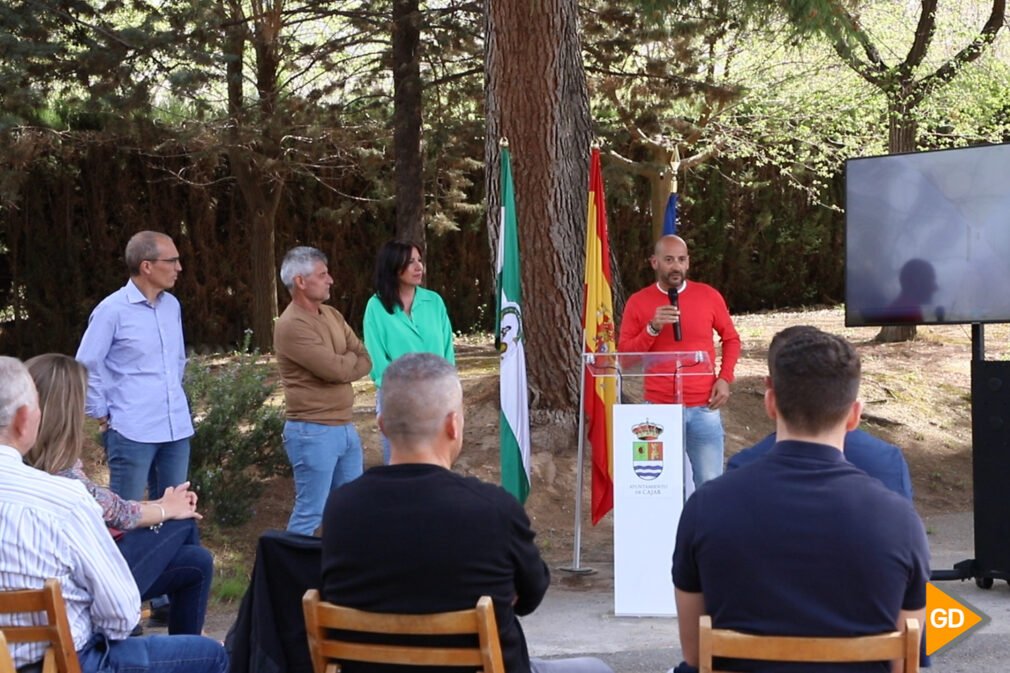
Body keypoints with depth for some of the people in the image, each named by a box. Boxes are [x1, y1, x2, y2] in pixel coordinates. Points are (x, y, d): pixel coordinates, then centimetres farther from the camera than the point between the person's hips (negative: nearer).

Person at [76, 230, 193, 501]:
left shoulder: (172, 305, 9)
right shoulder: (112, 310, -11)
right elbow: (86, 367, -8)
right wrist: (102, 416, -4)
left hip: (176, 428, 6)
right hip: (132, 432, -6)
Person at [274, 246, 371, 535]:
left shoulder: (332, 315, 11)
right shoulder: (291, 326, -17)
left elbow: (366, 360, 7)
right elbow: (337, 369, -20)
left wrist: (344, 363, -13)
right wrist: (351, 358, 1)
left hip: (344, 427, 9)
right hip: (313, 432, -9)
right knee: (310, 514, -2)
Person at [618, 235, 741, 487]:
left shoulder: (709, 296, 2)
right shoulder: (638, 302, 0)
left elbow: (731, 339, 14)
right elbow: (625, 356, 0)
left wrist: (725, 378, 1)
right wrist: (652, 329, -15)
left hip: (704, 408, 1)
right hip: (659, 409, -1)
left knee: (710, 482, 3)